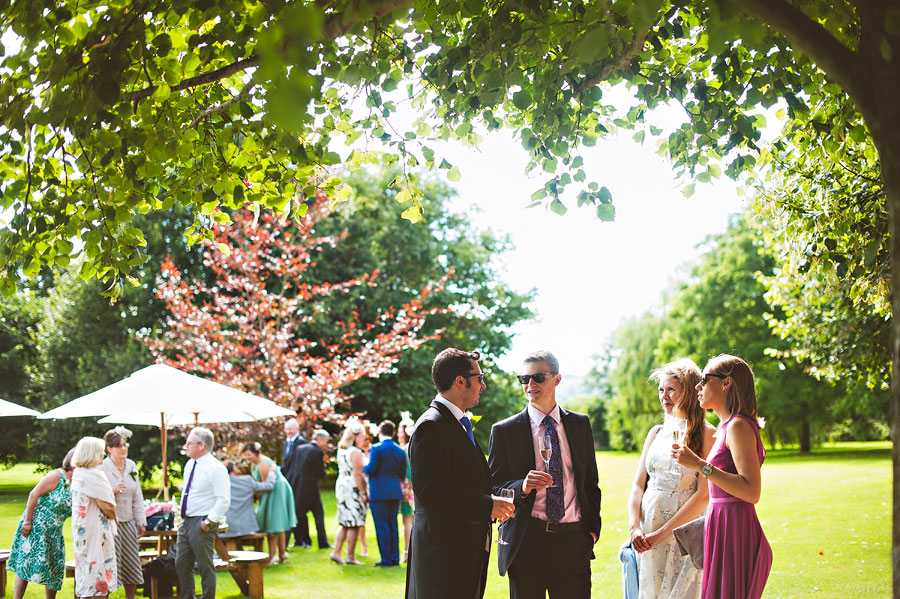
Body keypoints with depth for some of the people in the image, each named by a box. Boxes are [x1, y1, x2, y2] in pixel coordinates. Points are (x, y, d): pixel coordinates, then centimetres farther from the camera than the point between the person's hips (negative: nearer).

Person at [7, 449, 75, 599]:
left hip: (54, 533, 8)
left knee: (53, 569, 8)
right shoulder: (56, 476, -13)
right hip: (35, 528, -8)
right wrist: (27, 521, -19)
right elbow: (34, 495, -16)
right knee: (26, 564, -6)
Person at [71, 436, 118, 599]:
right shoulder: (95, 475, -19)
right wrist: (113, 517, 1)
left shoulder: (77, 474, 10)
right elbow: (107, 507, -18)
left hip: (80, 529, 9)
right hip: (96, 529, -9)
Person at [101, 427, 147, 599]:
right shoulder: (102, 468, -10)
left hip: (128, 522, 6)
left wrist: (141, 522, 12)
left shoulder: (131, 466, 8)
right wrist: (113, 491, -23)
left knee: (132, 565, 10)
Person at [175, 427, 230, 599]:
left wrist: (209, 522, -20)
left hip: (202, 524, -9)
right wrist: (183, 516, 16)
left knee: (205, 567, -2)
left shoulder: (215, 468, -15)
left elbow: (224, 500, -20)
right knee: (181, 565, 13)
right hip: (186, 521, 9)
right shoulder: (190, 465, 13)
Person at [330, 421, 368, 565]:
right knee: (354, 525, -4)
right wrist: (363, 493, -15)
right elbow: (357, 474, -18)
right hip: (353, 488, -9)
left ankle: (336, 552, 9)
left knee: (345, 523, 13)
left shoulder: (341, 450, 14)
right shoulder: (355, 452, -13)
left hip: (341, 486, 9)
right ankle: (350, 556, -2)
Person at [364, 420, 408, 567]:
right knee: (393, 526, 12)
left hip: (379, 492, -6)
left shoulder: (376, 448, -9)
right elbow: (403, 475, 11)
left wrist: (363, 468, 5)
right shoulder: (400, 451, 9)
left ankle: (386, 559, -2)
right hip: (395, 492, 6)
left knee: (382, 526, -2)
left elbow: (371, 469, -16)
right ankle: (395, 559, 12)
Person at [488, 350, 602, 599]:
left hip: (573, 541, 2)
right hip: (526, 542, -2)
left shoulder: (580, 424, 11)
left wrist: (592, 528, 7)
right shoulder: (504, 431, 2)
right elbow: (493, 487, 1)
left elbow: (590, 481, 16)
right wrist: (522, 487, -18)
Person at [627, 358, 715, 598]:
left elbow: (705, 496, -13)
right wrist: (635, 527, -8)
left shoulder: (706, 434, -5)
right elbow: (637, 485, 9)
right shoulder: (656, 433, 12)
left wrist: (662, 533, -15)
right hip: (647, 537, 5)